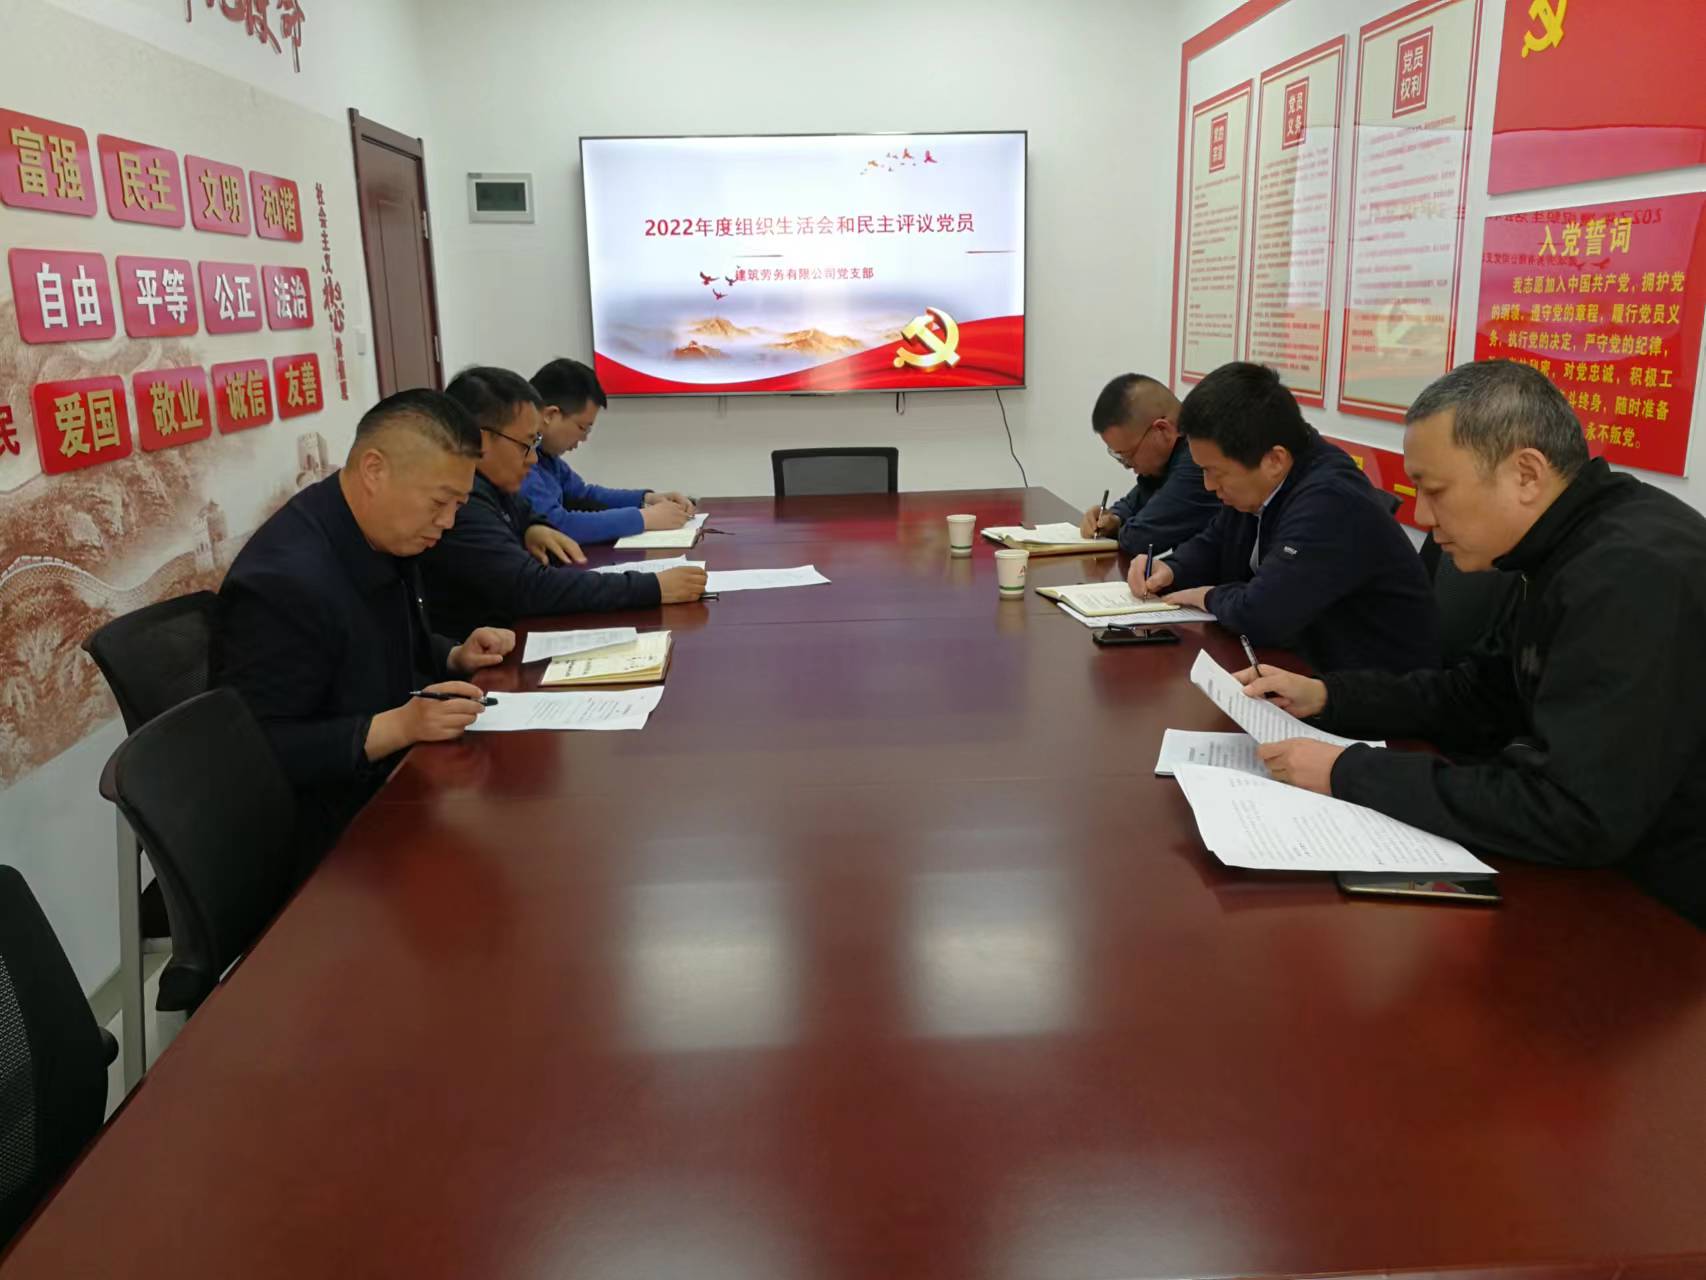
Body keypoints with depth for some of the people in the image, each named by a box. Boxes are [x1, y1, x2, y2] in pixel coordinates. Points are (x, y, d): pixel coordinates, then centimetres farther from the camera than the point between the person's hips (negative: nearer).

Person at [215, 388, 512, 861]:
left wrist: (455, 658, 2)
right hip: (332, 827, -9)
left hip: (393, 781, 9)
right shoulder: (285, 579, -25)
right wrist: (397, 727, -31)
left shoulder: (388, 537, 3)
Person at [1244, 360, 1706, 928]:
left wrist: (1347, 773, -24)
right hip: (1609, 867, 8)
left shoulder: (1634, 573, -27)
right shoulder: (1573, 550, 4)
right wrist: (1325, 696, 2)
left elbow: (1569, 816, -31)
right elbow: (1476, 698, 15)